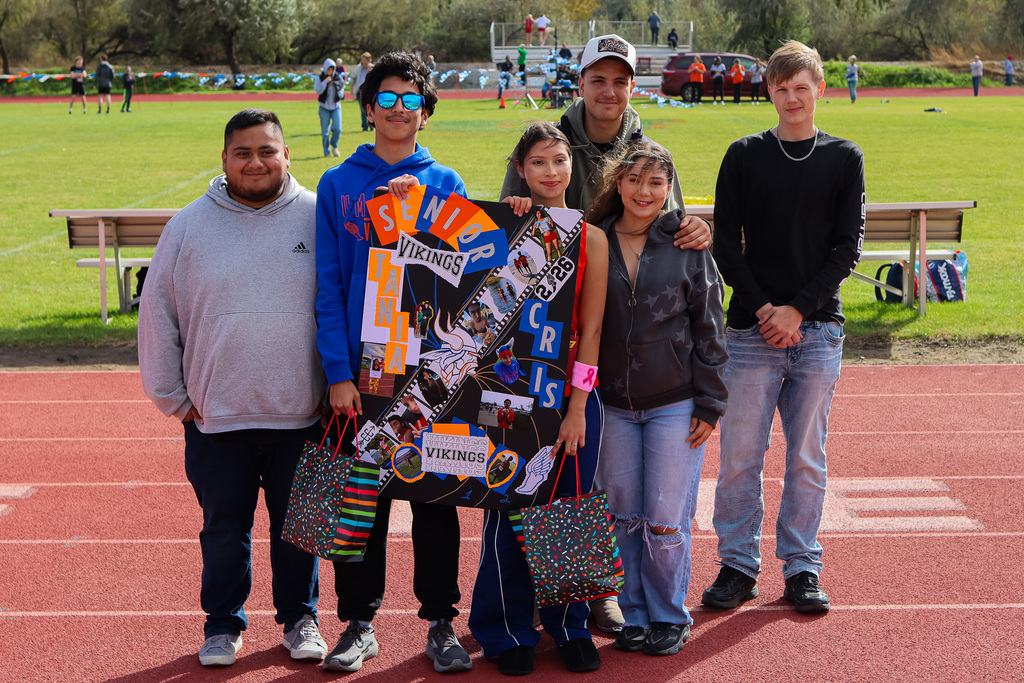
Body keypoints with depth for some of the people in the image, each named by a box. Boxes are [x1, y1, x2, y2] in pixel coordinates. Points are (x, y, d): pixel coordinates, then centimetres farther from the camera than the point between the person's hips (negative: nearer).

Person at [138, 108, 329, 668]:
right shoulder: (189, 225, 0)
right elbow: (158, 312, 6)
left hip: (300, 413, 0)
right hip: (215, 415, 1)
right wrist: (172, 396, 5)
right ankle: (222, 625, 30)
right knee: (224, 527, 11)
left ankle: (299, 619, 31)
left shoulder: (319, 218, -2)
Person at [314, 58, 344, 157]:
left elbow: (342, 88, 16)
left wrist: (340, 93, -5)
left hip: (336, 107, 2)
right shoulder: (319, 78, -3)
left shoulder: (338, 77, 4)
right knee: (325, 131, 0)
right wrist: (325, 81, -21)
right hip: (324, 108, -2)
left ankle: (334, 147, 14)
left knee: (337, 128, -10)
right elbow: (317, 90, -15)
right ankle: (327, 152, 10)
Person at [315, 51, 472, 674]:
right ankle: (359, 623, 20)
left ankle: (441, 622, 19)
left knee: (435, 495, 7)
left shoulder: (445, 184, 5)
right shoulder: (337, 185, 4)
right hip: (363, 366, 0)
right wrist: (339, 372, -8)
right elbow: (328, 287, 0)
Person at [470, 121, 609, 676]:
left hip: (571, 394, 1)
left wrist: (578, 405, -5)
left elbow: (590, 328, 1)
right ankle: (508, 631, 19)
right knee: (508, 510, 3)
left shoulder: (590, 239, 4)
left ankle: (569, 626, 23)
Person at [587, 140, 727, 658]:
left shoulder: (688, 246, -3)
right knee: (623, 518, 8)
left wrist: (709, 405, -3)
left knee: (666, 520, 0)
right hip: (612, 406, 2)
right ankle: (633, 615, 23)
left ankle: (669, 618, 19)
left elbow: (709, 329, 0)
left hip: (675, 405, -2)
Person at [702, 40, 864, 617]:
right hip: (752, 330, 0)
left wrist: (798, 309, -9)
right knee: (740, 455, 0)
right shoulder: (745, 157, 6)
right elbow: (726, 243, 2)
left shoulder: (845, 159, 7)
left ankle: (802, 567, 17)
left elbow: (848, 246, 1)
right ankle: (738, 565, 13)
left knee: (808, 456, 6)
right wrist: (762, 308, -9)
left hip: (819, 330, 0)